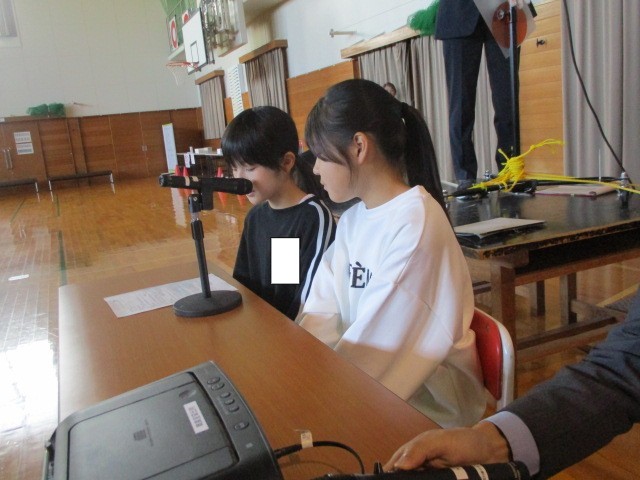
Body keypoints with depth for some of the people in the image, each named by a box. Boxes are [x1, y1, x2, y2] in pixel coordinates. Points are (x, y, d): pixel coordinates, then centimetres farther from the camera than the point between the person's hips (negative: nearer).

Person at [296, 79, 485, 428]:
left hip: (428, 406, -6)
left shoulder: (416, 222, -21)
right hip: (371, 385, 6)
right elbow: (322, 313, -1)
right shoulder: (352, 220, 5)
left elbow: (378, 342, -21)